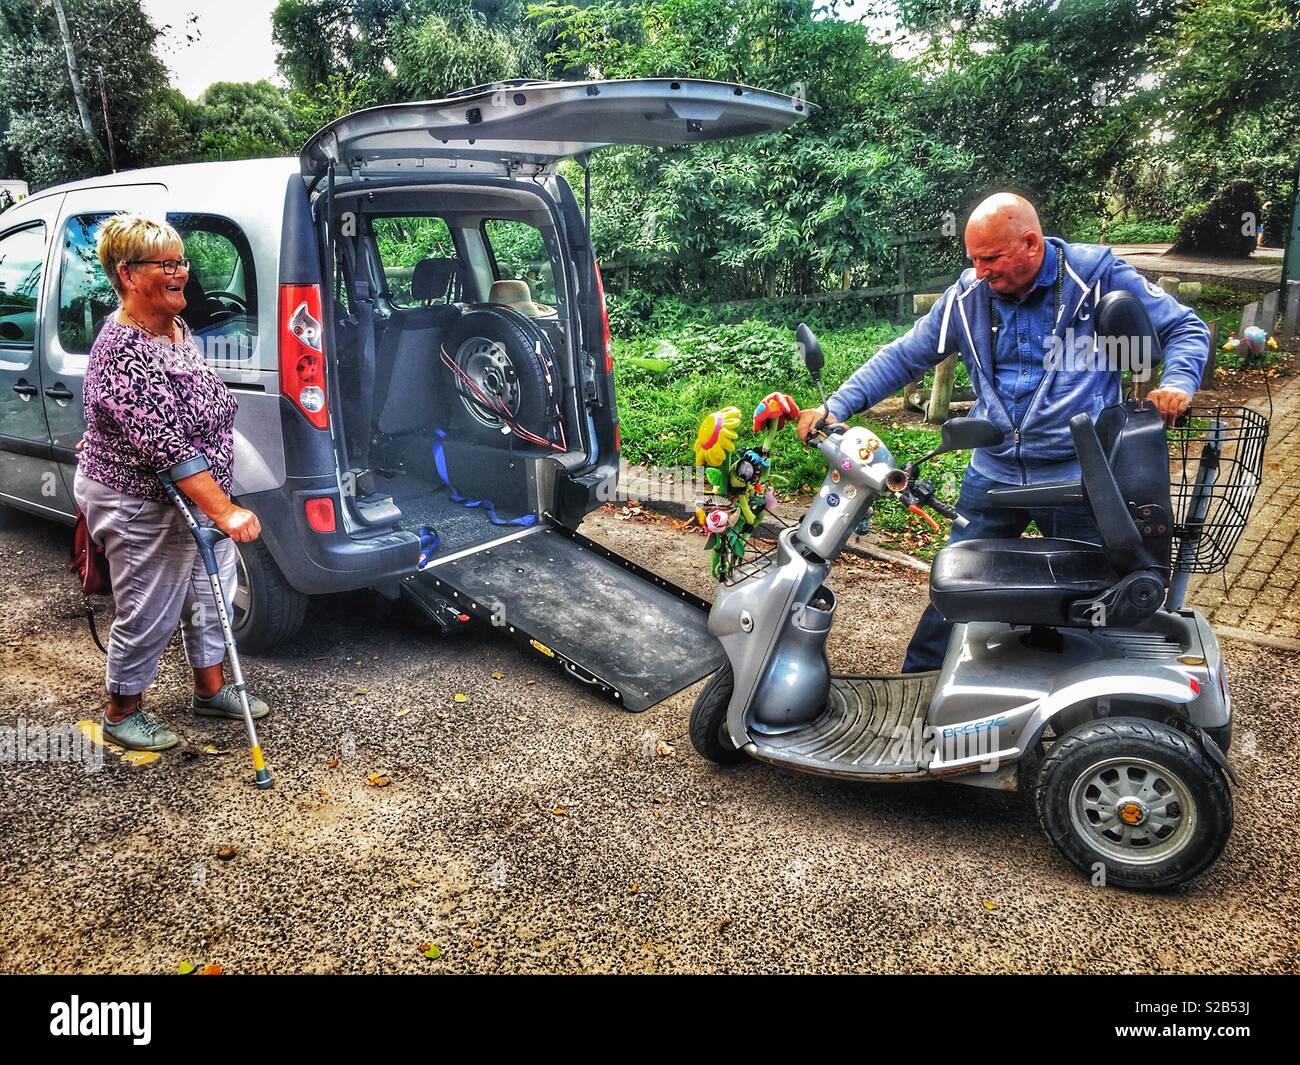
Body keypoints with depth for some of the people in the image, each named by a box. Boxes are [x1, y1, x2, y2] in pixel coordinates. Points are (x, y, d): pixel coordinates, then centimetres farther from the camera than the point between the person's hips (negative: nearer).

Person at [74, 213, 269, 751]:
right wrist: (225, 512, -35)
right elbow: (165, 446, -32)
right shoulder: (124, 353, -27)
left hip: (199, 494, 9)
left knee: (207, 596, 19)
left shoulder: (177, 327, 3)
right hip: (144, 509, -9)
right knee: (148, 614, 6)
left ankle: (210, 688, 38)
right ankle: (121, 714, 28)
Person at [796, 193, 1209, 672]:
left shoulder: (1098, 275, -8)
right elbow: (905, 355, 6)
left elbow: (1185, 328, -1)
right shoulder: (968, 295, 2)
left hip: (1078, 477, -2)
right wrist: (838, 405, -5)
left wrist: (1177, 382, -23)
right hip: (992, 473, 3)